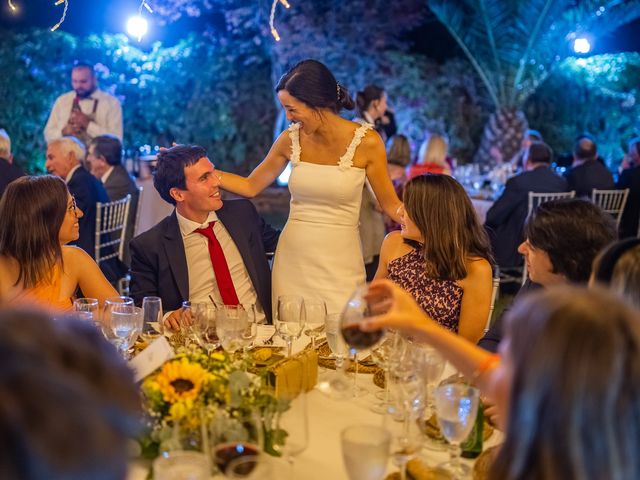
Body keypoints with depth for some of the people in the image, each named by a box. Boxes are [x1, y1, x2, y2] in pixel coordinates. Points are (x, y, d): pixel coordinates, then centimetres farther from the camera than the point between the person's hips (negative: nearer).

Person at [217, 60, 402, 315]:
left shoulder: (366, 142, -9)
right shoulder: (290, 139, 0)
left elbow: (391, 205, -3)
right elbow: (250, 186, 11)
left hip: (339, 261, -2)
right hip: (293, 257, 3)